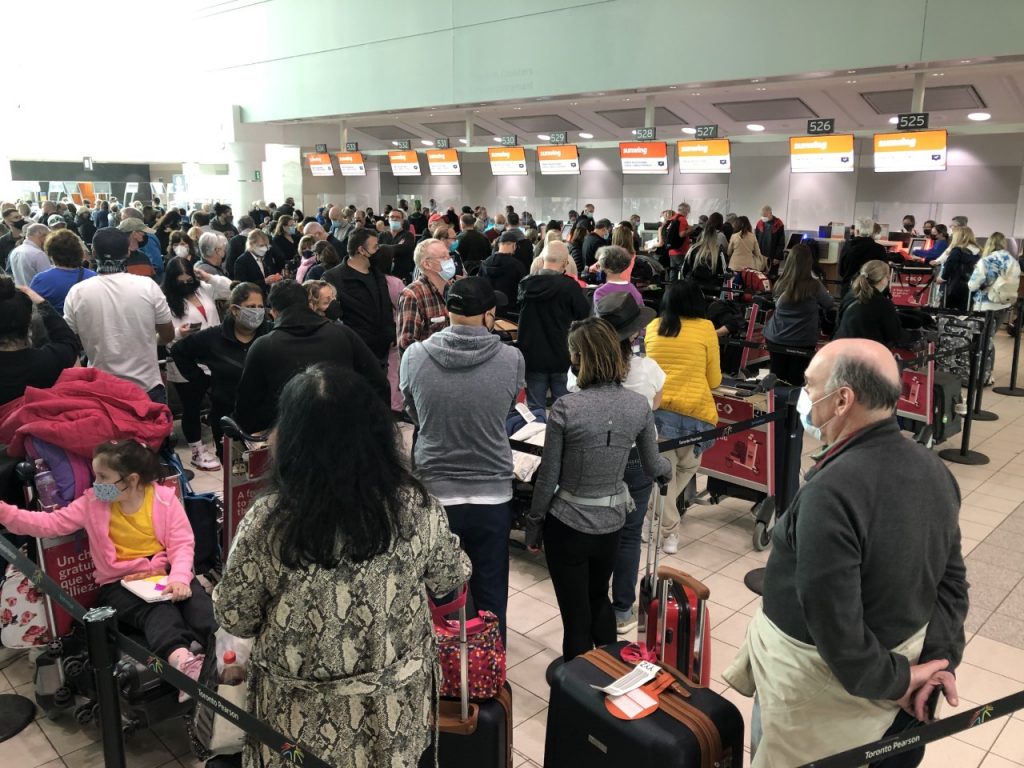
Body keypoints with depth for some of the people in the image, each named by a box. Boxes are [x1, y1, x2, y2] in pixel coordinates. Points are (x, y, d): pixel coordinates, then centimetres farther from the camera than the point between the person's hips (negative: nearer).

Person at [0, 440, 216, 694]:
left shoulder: (164, 497, -2)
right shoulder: (92, 503, 3)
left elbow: (182, 542, -7)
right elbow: (50, 523, -2)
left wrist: (179, 577, -24)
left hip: (164, 573, 1)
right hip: (120, 583, -1)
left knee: (196, 600, -29)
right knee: (157, 611, -32)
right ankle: (182, 660, -58)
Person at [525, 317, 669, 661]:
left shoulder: (566, 408, -20)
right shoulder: (639, 405, -7)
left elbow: (548, 477, -13)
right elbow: (653, 467, 6)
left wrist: (533, 526, 2)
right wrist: (668, 464, 31)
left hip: (568, 524, -4)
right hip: (611, 521, 5)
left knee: (575, 613, 11)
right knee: (599, 599, 27)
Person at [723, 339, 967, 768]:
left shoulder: (831, 491, -32)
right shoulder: (935, 471, -4)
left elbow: (834, 621, -29)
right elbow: (950, 582, 2)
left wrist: (891, 681, -14)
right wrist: (939, 660, -1)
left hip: (826, 675, -8)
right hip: (902, 654, 8)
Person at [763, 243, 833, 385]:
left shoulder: (780, 283, -7)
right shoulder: (814, 285, -14)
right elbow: (829, 304, 4)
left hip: (776, 339, 3)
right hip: (802, 342, -3)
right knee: (795, 383, 8)